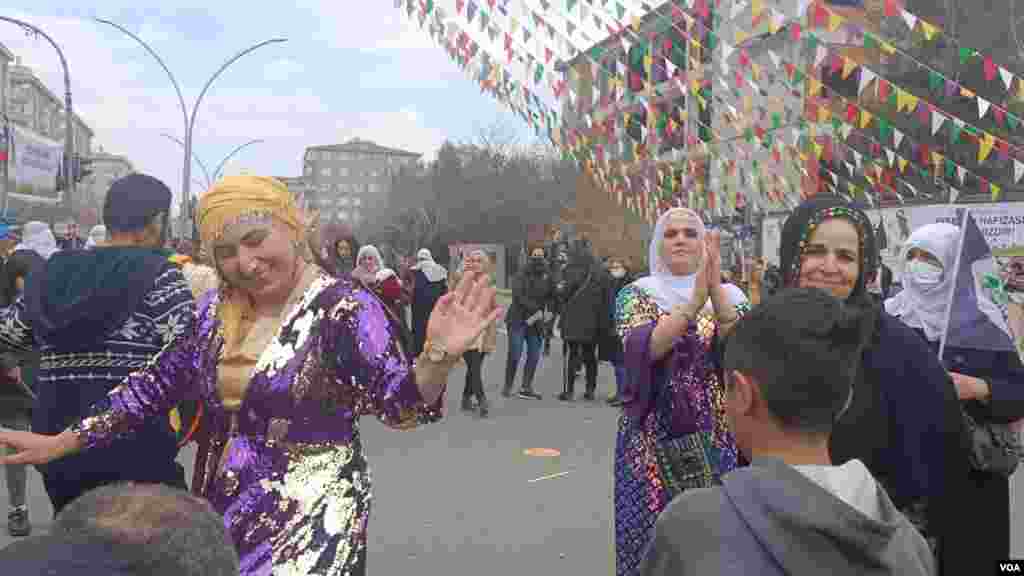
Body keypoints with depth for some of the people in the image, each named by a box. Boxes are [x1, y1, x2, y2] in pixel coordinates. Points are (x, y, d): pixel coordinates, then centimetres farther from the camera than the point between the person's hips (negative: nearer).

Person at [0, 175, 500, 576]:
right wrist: (59, 443, 9)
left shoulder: (343, 307, -17)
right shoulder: (215, 310, 2)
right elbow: (155, 384, 10)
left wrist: (438, 356, -39)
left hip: (309, 513, -5)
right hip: (220, 507, 6)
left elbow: (400, 405, -19)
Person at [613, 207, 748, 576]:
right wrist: (694, 301, -30)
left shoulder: (730, 296, 4)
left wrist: (716, 291, -28)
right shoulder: (637, 294, 0)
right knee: (649, 534, 4)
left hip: (714, 440, 1)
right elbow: (641, 349, -19)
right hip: (652, 440, -1)